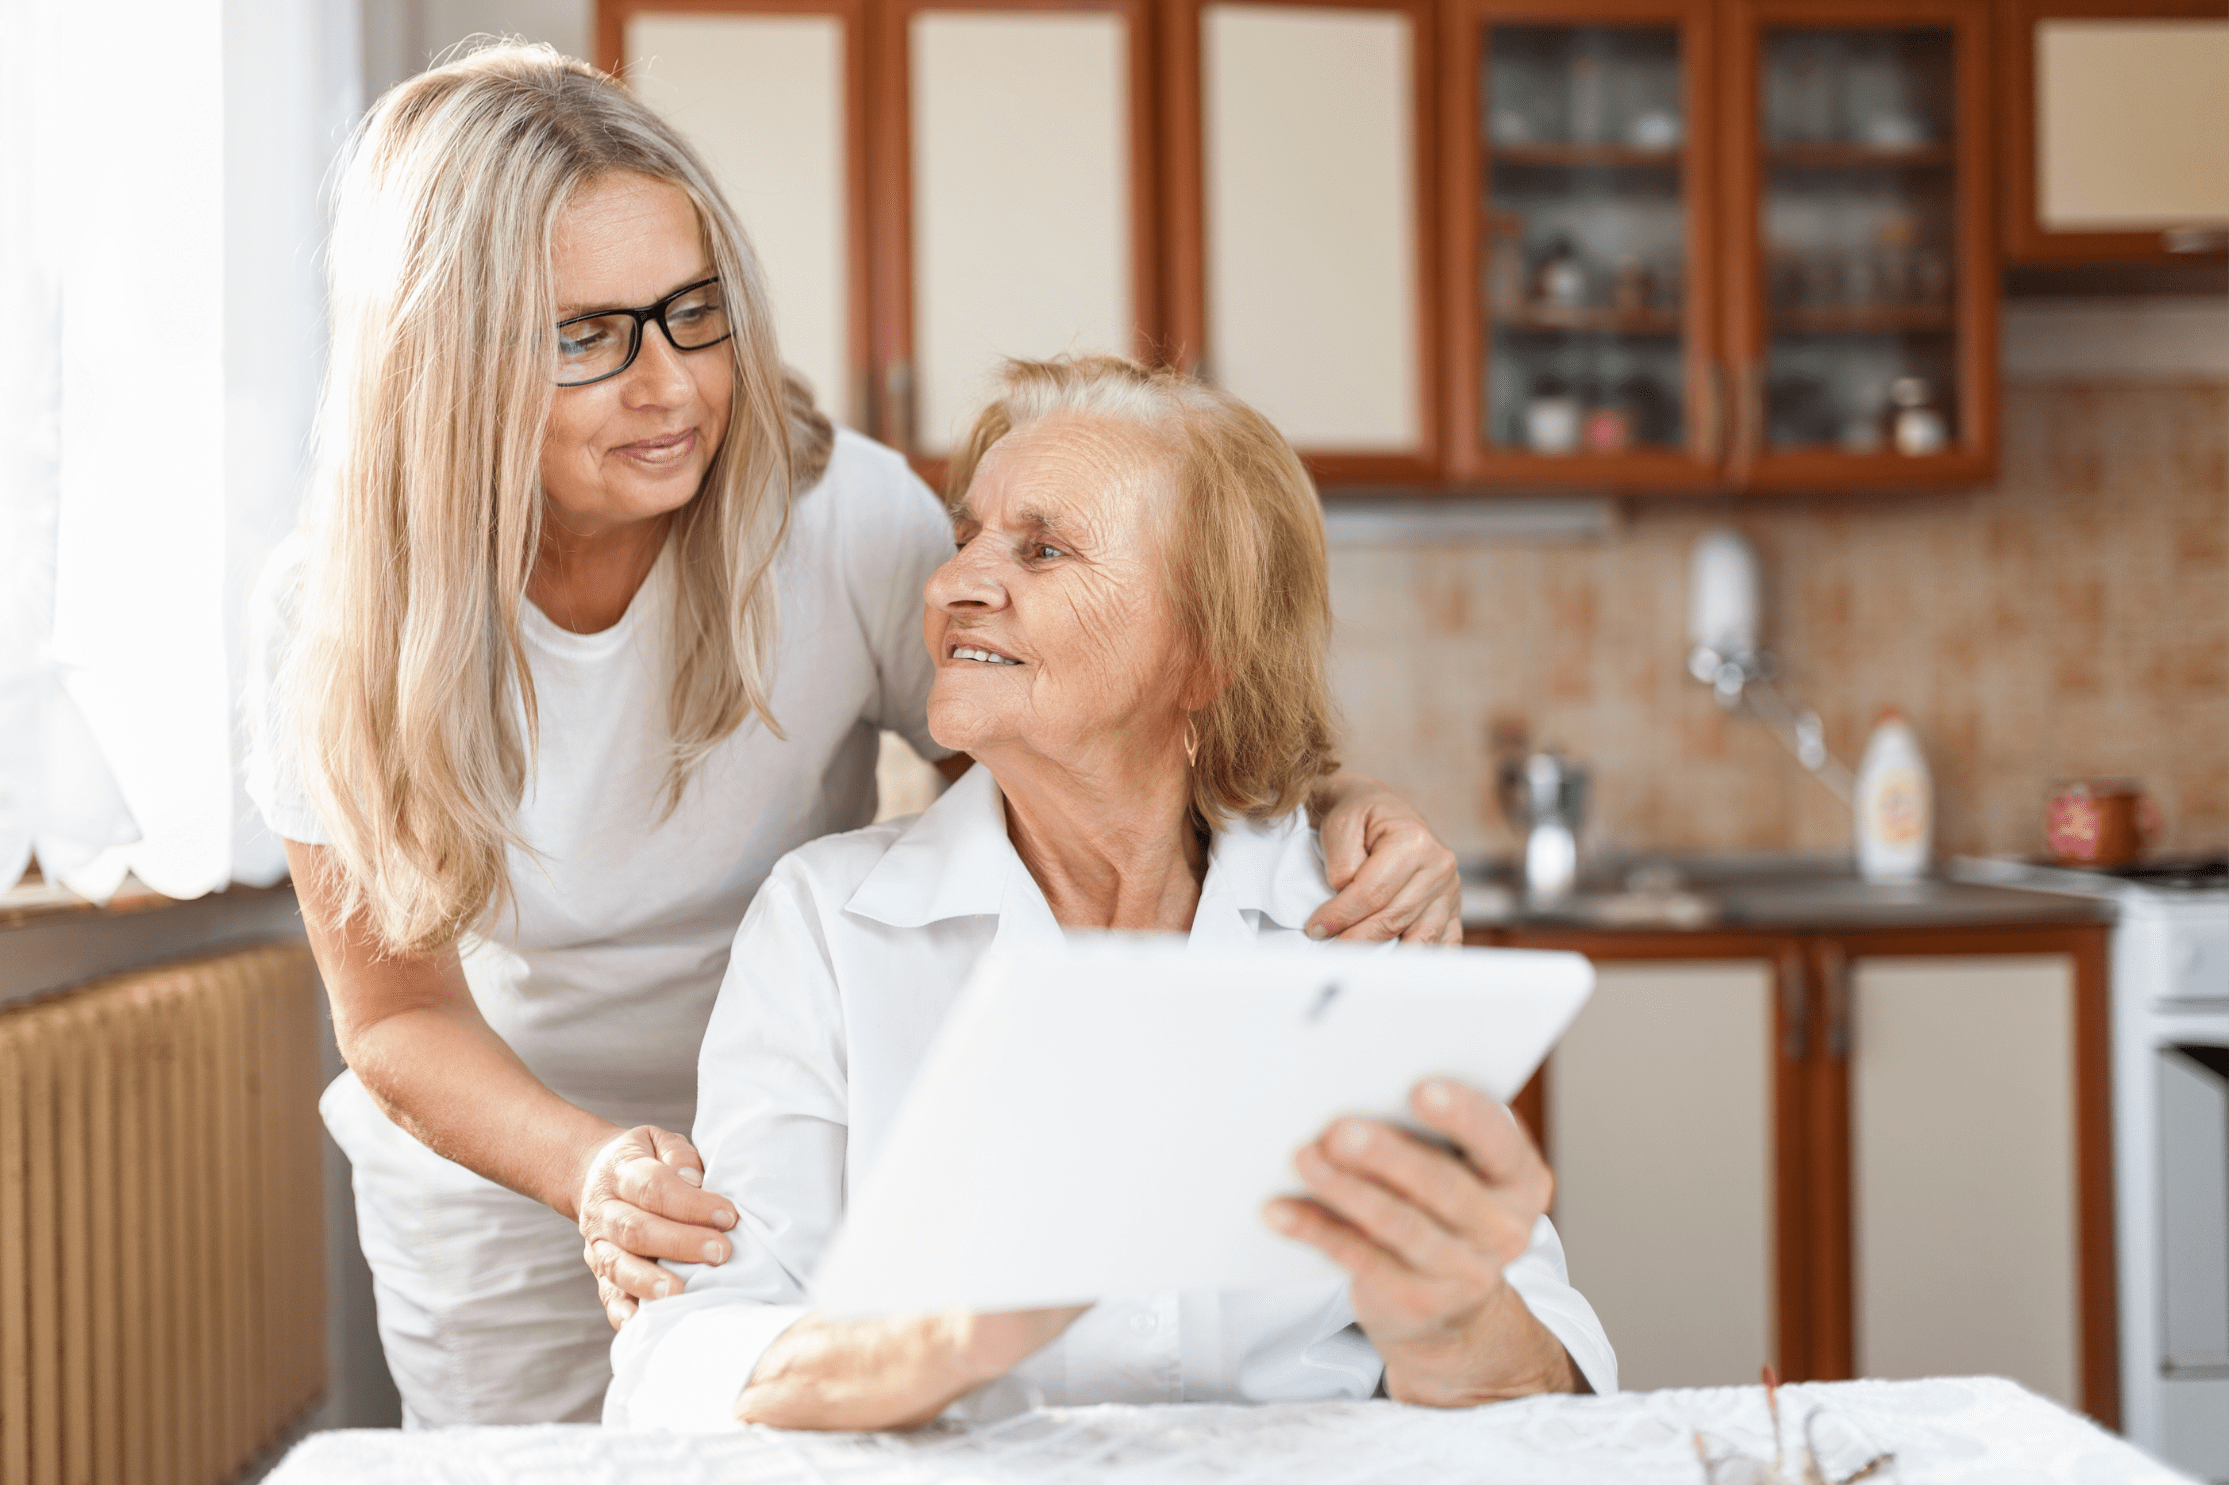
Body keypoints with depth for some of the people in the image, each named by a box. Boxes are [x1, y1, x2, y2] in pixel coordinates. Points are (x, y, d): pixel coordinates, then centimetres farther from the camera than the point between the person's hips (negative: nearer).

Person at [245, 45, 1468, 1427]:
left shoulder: (848, 521, -24)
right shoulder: (336, 614, -20)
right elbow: (402, 1017, -15)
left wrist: (1330, 810, -35)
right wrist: (594, 1170, -36)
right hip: (504, 1196, 1)